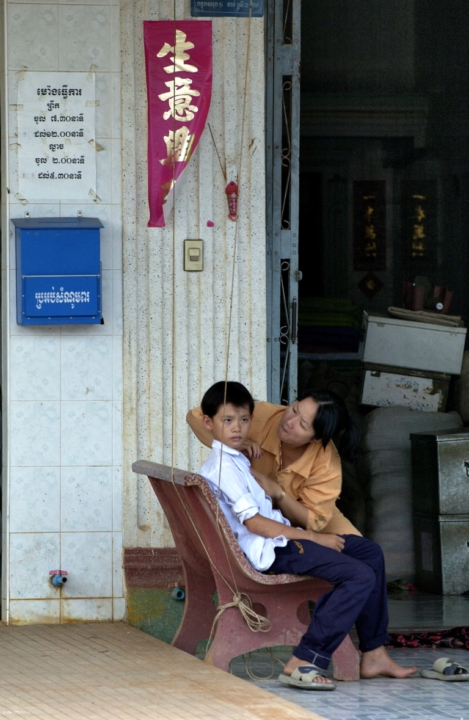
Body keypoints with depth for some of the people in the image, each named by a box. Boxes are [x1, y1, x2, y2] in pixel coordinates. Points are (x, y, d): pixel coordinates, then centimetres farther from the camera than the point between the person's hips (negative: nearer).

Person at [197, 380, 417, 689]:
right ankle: (303, 663, -28)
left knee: (370, 552, 15)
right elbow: (254, 523, -20)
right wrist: (313, 537, -16)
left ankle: (374, 654, 12)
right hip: (271, 550, -11)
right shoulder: (222, 466, -13)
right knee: (360, 576, -23)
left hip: (281, 539, 11)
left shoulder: (238, 461, 21)